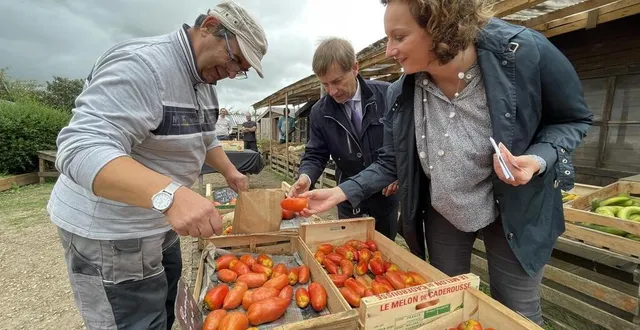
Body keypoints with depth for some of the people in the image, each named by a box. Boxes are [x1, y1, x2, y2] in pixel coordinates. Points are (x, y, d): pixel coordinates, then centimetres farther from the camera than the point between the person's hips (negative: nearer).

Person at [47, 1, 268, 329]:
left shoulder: (204, 81, 5)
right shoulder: (142, 64, -25)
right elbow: (82, 149, -34)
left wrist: (230, 172, 5)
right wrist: (170, 194, -47)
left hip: (160, 221, 9)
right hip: (110, 230, -9)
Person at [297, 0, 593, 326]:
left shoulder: (524, 52, -25)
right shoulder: (400, 95, -16)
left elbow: (574, 118, -8)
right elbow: (390, 163, -7)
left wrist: (539, 158, -29)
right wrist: (341, 192, -16)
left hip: (514, 210, -2)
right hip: (442, 214, 3)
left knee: (517, 313, 16)